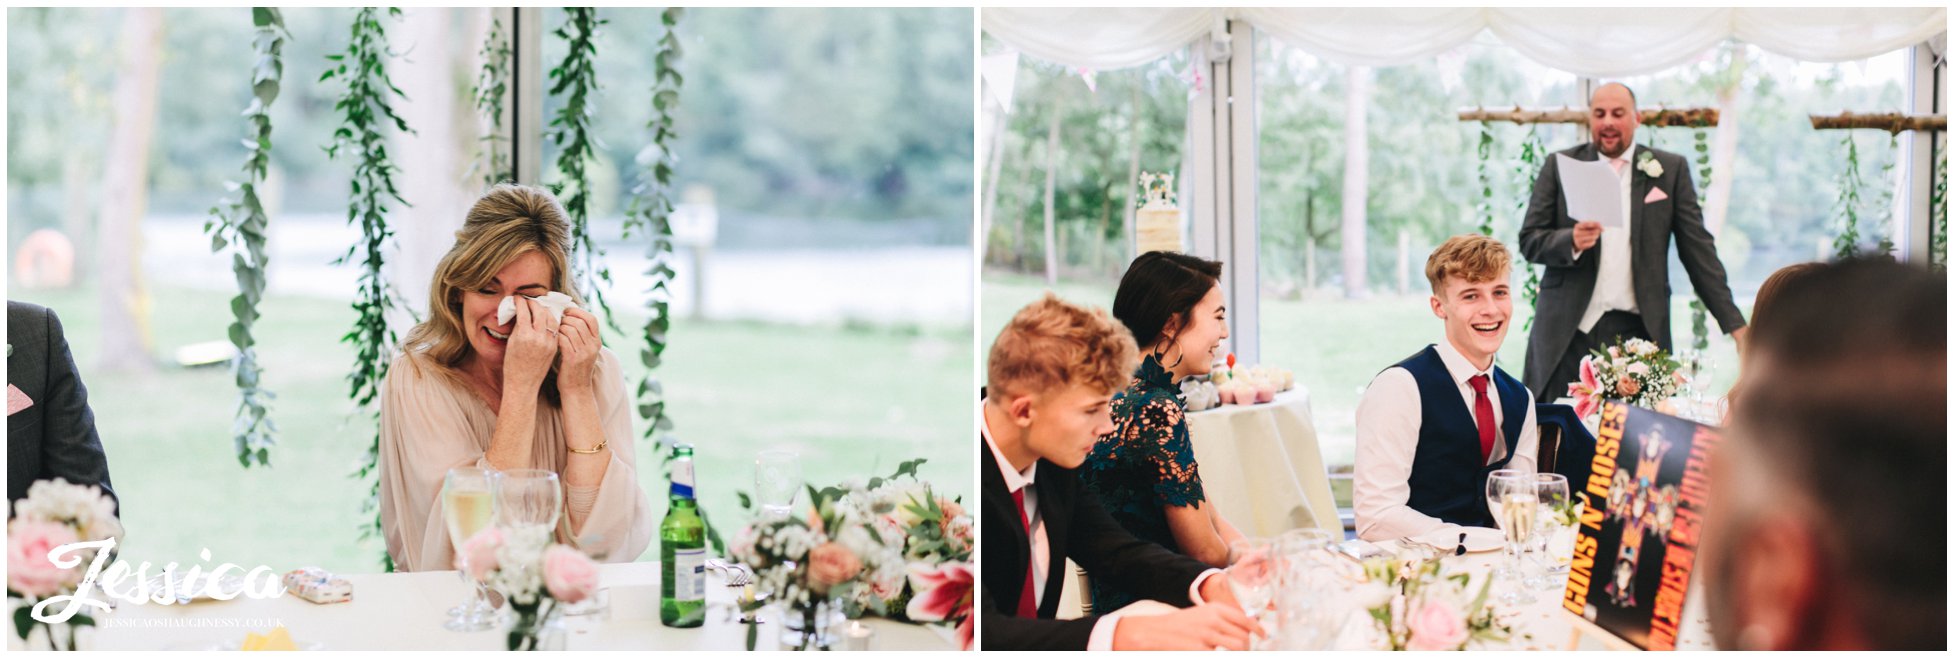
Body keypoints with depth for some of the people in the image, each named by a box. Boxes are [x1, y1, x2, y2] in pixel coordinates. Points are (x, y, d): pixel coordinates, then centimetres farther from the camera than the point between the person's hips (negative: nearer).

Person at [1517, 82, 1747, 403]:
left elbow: (1698, 250, 7)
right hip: (1569, 330, 0)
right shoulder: (1560, 166, 9)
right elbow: (1529, 240, 5)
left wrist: (1735, 325, 1)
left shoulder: (1670, 170, 9)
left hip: (1637, 329, 0)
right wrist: (1572, 241, -16)